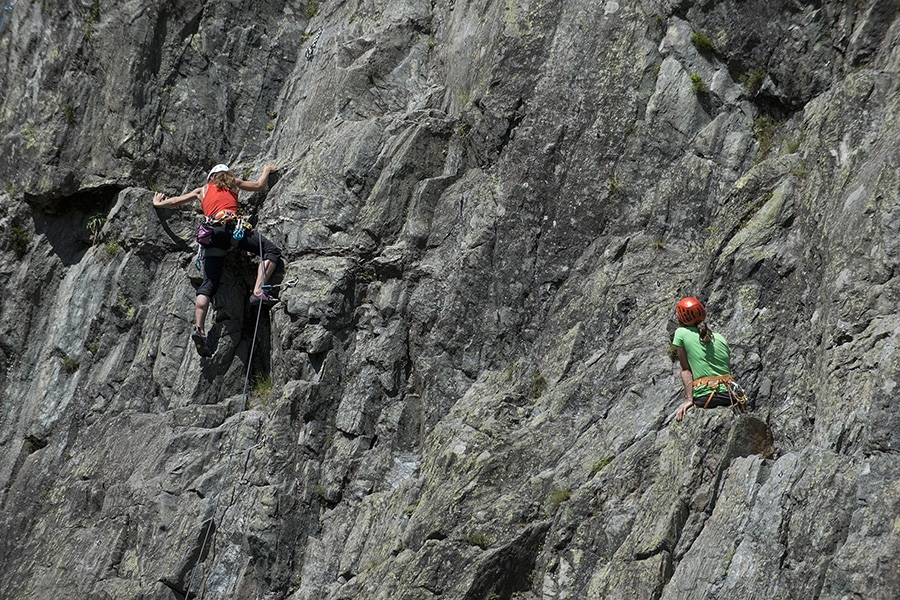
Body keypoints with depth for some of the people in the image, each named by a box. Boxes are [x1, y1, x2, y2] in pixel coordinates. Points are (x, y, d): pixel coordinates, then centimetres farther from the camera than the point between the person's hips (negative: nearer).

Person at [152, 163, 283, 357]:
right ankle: (258, 291, -24)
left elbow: (175, 201, 41)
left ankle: (199, 328, -16)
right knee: (271, 250, -1)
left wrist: (158, 203, 60)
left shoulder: (202, 190, 32)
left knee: (208, 284, 0)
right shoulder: (233, 182, 25)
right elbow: (259, 185, 35)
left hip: (212, 235, 3)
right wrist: (266, 171, 55)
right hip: (232, 224, -3)